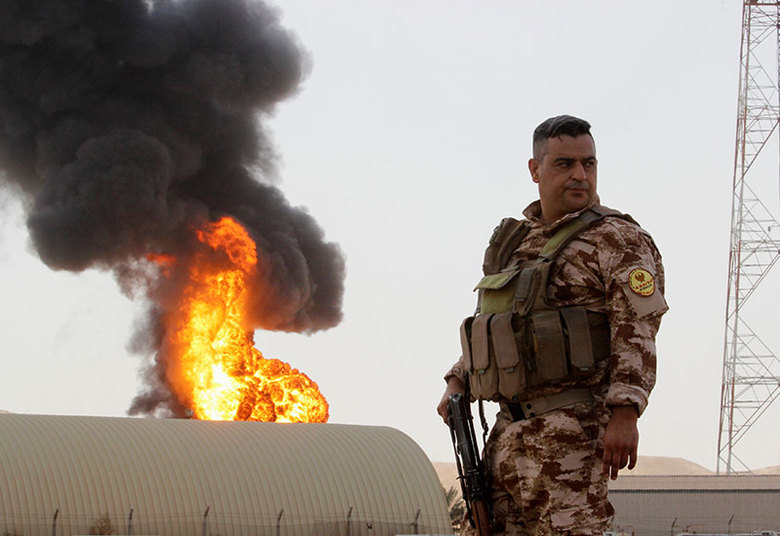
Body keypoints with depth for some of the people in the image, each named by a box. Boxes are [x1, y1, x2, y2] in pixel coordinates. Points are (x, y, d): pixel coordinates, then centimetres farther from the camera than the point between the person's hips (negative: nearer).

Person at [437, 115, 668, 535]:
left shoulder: (618, 240, -4)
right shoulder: (515, 240, 19)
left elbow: (637, 332, -13)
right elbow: (490, 323, 28)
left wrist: (624, 415, -24)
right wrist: (457, 383, 14)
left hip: (573, 427, -8)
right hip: (511, 428, 8)